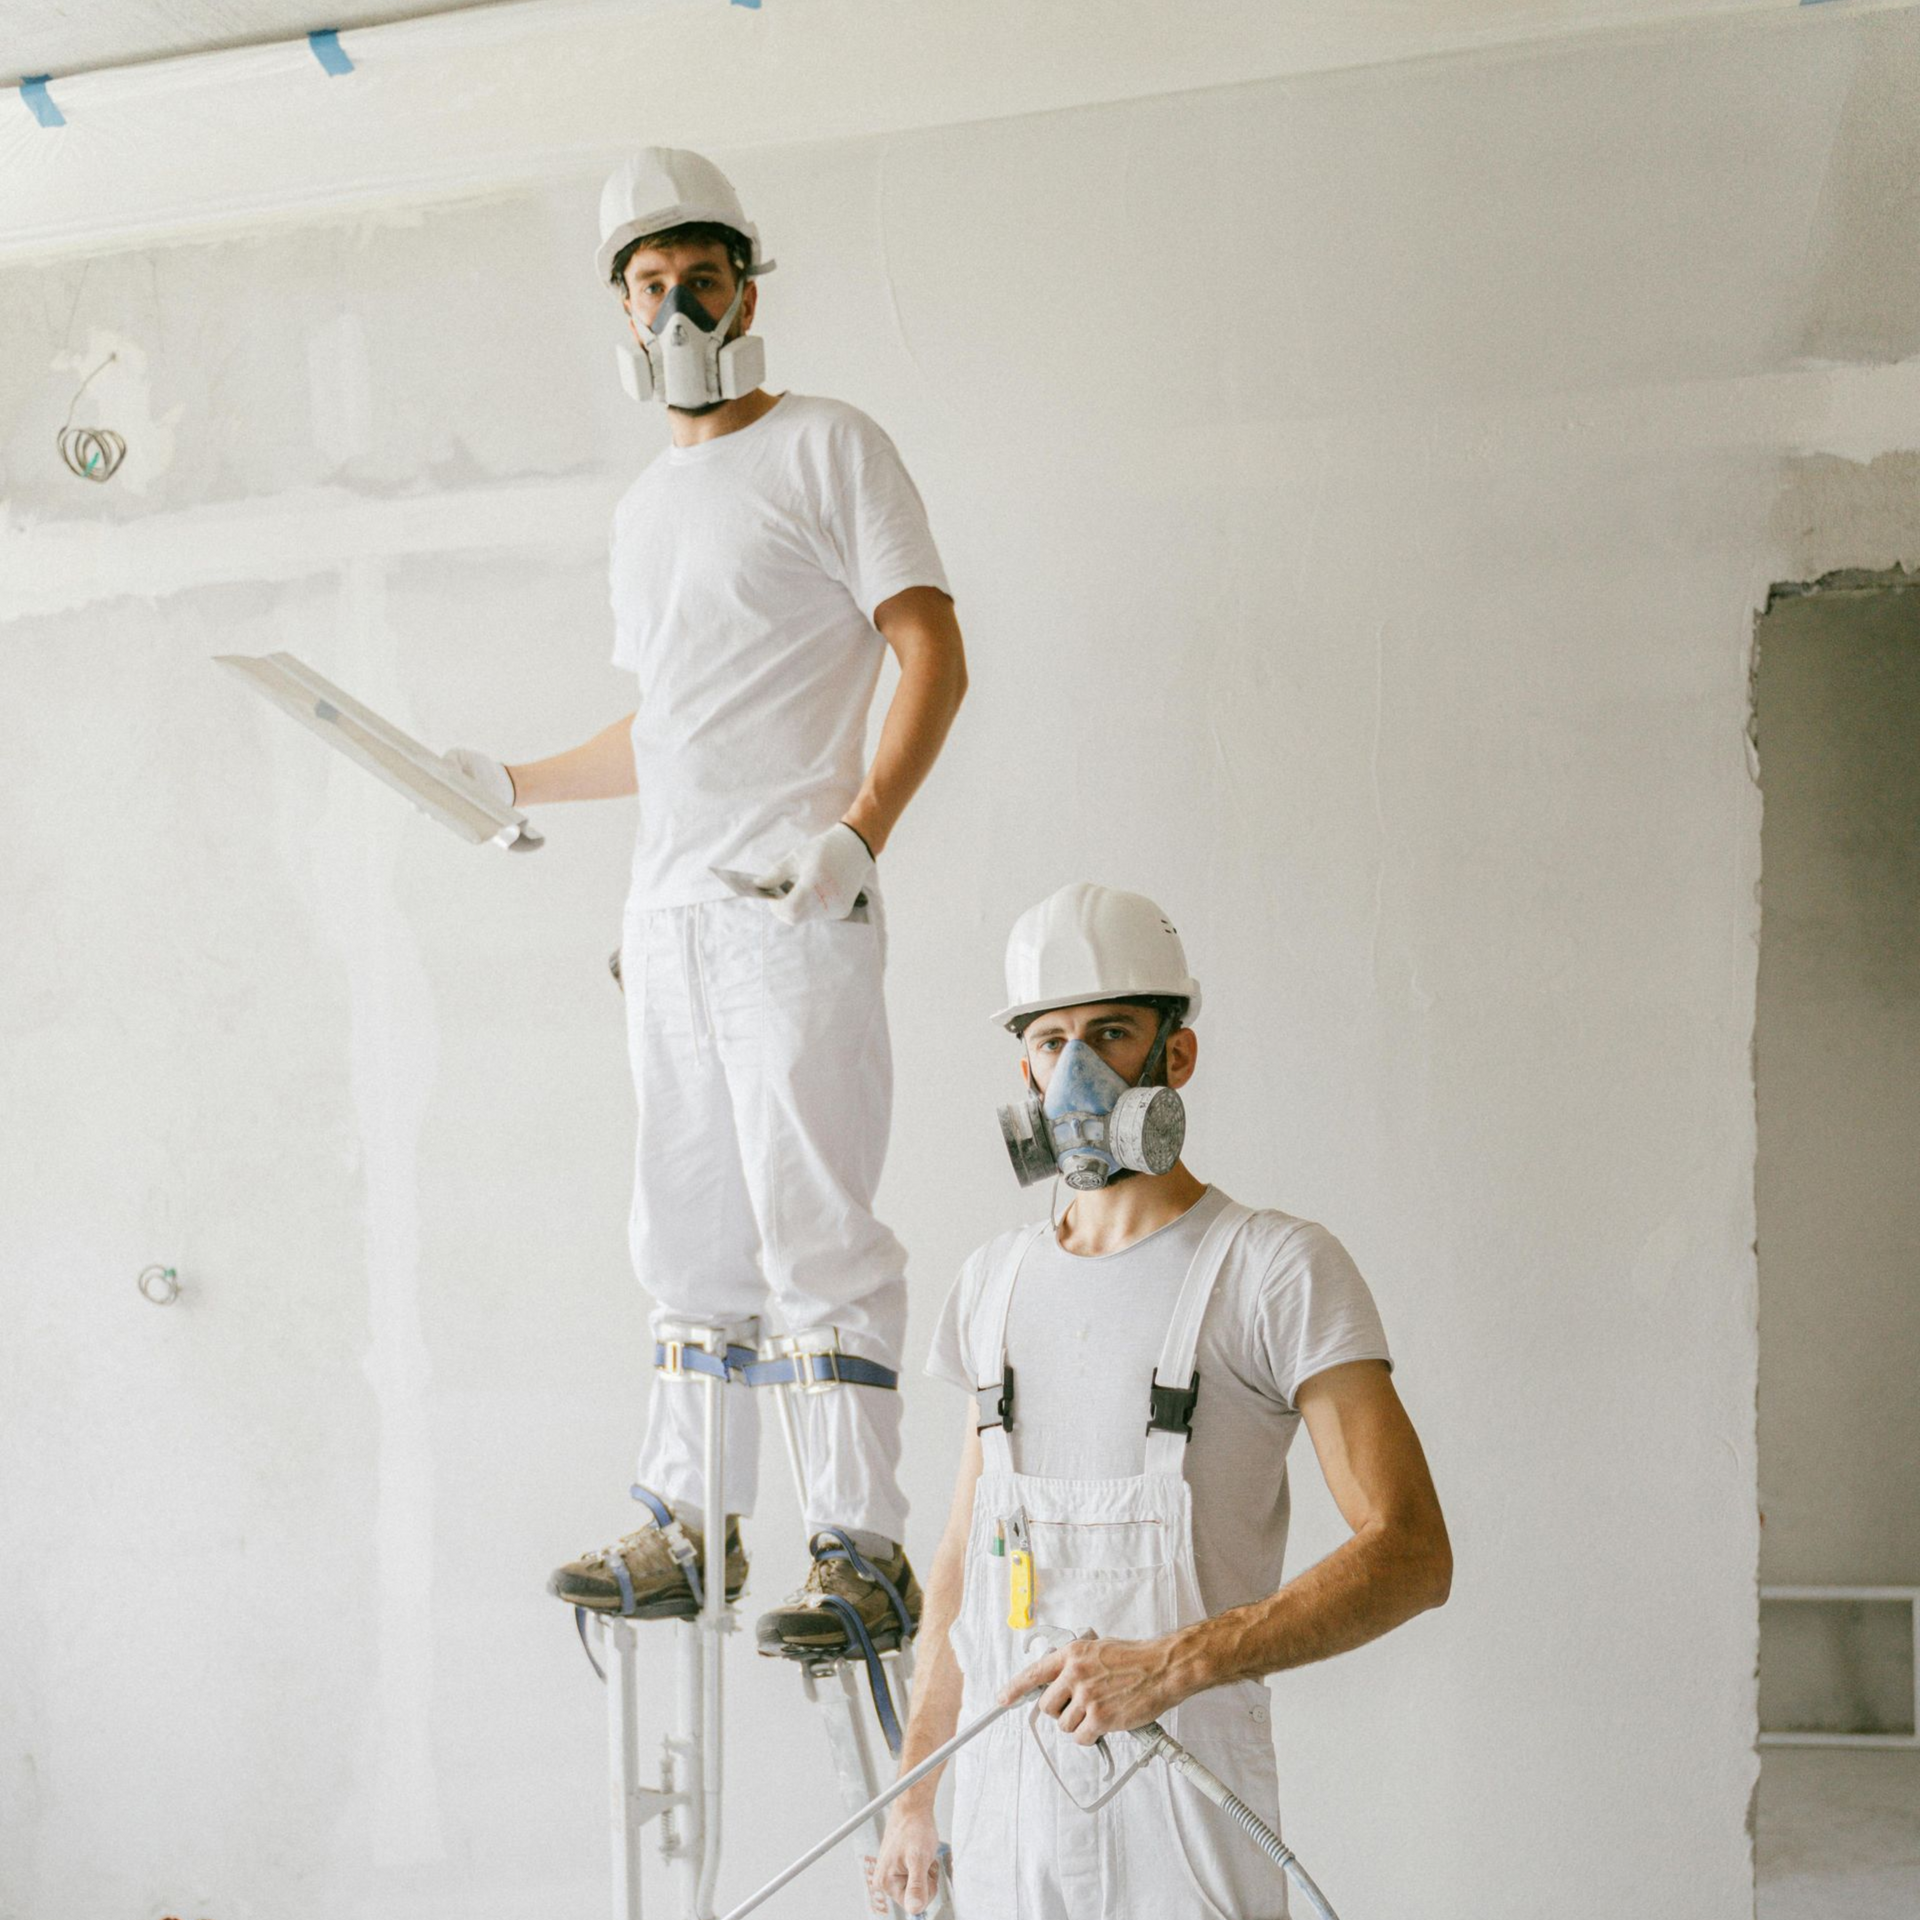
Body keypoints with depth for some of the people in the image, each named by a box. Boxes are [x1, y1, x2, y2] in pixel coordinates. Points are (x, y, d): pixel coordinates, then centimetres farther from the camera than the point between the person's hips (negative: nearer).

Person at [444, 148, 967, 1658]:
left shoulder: (828, 449, 1)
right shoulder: (646, 509, 23)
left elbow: (935, 656, -8)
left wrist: (860, 830, -20)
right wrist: (512, 782, 25)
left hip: (794, 909, -8)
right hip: (669, 912, 8)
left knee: (814, 1229, -11)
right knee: (690, 1236, 10)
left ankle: (866, 1553, -7)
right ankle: (690, 1530, 19)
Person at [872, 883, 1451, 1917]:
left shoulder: (1280, 1268, -8)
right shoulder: (995, 1279, 10)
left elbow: (1410, 1553, -16)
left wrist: (1172, 1665, -25)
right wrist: (914, 1788, 13)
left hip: (1178, 1809, -5)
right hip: (999, 1799, 5)